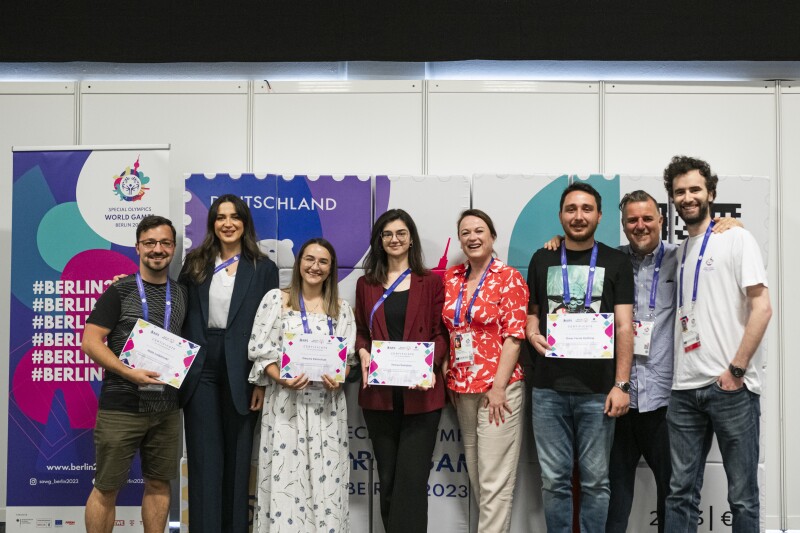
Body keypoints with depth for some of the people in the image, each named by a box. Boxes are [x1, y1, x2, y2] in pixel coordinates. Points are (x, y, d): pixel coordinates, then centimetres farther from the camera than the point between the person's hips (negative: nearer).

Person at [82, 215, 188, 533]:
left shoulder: (182, 295, 10)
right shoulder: (119, 292, -3)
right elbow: (90, 342, -9)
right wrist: (129, 373, -20)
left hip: (166, 408, 4)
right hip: (121, 407, -4)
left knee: (159, 483, 12)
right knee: (107, 488, 4)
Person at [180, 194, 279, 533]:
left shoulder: (263, 268, 3)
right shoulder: (195, 263, 8)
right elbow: (181, 315, 9)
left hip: (240, 370, -1)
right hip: (200, 367, 1)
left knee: (237, 455, 8)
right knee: (204, 456, 1)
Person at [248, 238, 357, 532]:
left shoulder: (341, 308, 10)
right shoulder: (276, 299, 3)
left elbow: (349, 356, 8)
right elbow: (261, 351, -1)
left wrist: (339, 378, -12)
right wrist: (282, 378, -17)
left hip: (327, 404, 2)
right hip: (286, 402, -2)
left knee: (325, 478, 2)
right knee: (285, 475, -2)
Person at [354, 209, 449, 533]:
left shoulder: (431, 282, 4)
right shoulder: (366, 284, 11)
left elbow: (440, 333, 1)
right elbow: (360, 331, 13)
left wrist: (429, 364, -16)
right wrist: (363, 352, -9)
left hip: (420, 393, -3)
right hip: (378, 393, 3)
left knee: (411, 478, -5)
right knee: (387, 478, 9)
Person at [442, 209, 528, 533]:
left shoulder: (509, 278, -7)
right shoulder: (451, 278, 9)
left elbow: (514, 335, -11)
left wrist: (498, 387, -15)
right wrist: (447, 374, 5)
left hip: (499, 387, -6)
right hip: (461, 387, 6)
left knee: (495, 478, -4)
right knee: (475, 473, 14)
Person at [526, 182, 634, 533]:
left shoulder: (615, 262, 4)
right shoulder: (542, 260, 11)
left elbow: (624, 327, -1)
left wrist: (621, 385, -9)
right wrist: (533, 333, -6)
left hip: (598, 390, -2)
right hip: (549, 389, 2)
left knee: (595, 479, 5)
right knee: (554, 479, 6)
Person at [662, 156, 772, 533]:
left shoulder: (736, 239, 0)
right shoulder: (678, 251, 16)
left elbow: (762, 308, -8)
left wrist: (736, 370, -13)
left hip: (731, 388, -5)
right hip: (685, 388, 5)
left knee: (743, 495, 3)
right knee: (681, 492, 7)